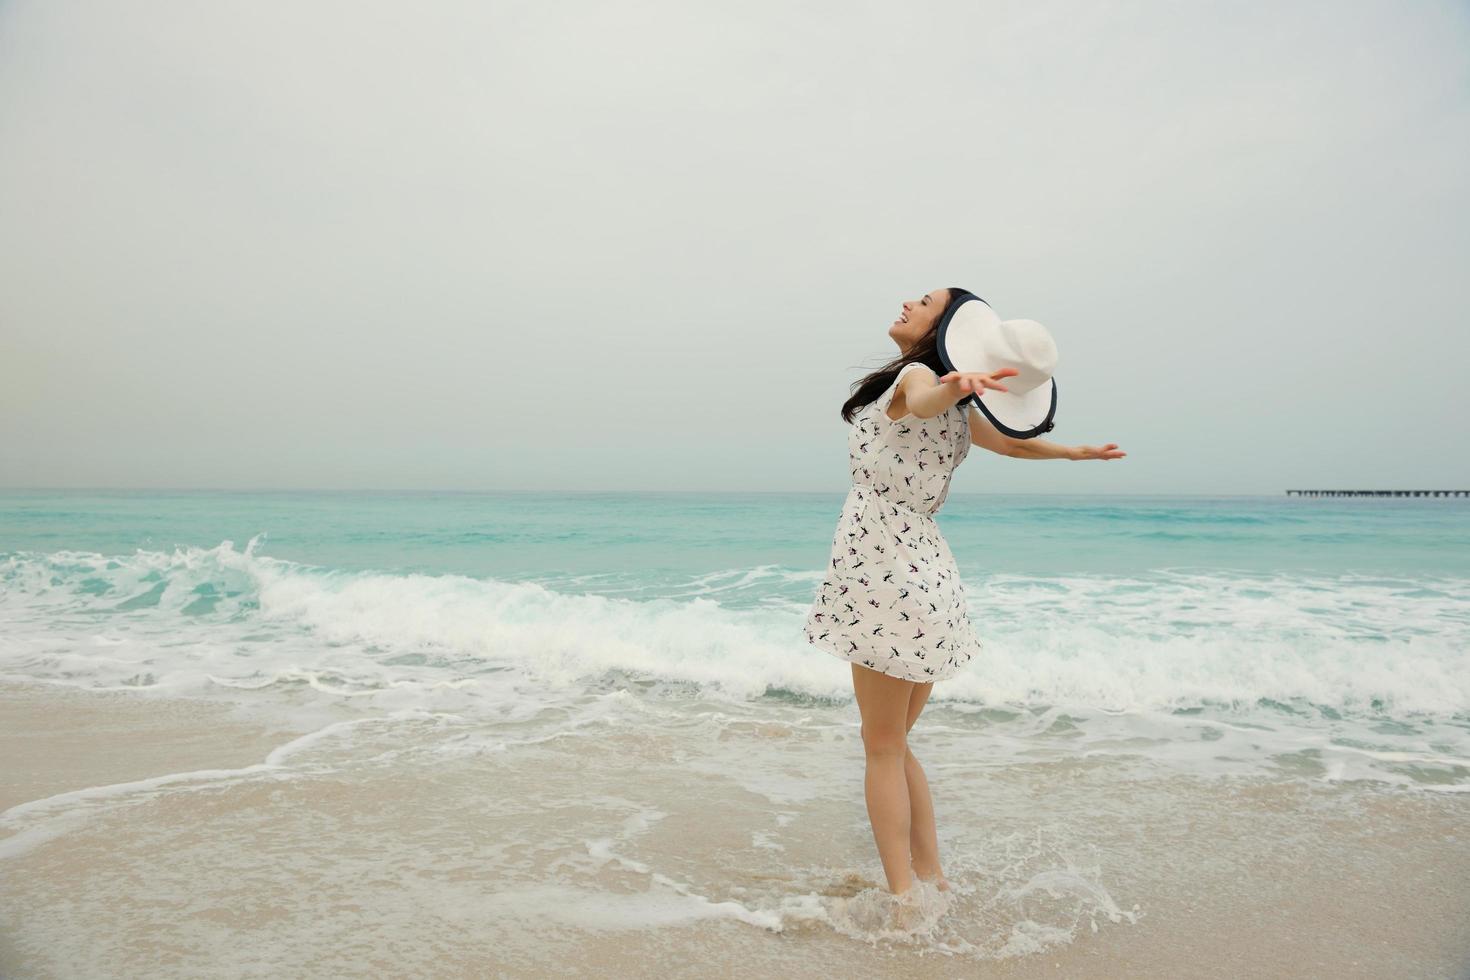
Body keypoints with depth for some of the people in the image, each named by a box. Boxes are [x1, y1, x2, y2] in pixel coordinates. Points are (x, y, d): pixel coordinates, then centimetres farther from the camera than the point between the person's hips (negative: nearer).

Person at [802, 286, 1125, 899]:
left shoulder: (915, 373, -8)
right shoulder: (954, 409, 16)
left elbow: (923, 400, -33)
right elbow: (1013, 443, 30)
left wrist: (954, 388, -56)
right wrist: (1075, 451, 47)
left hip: (886, 574, -8)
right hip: (927, 569, 8)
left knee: (884, 746, 1)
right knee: (893, 744, 17)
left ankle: (904, 899, 7)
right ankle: (932, 880, 24)